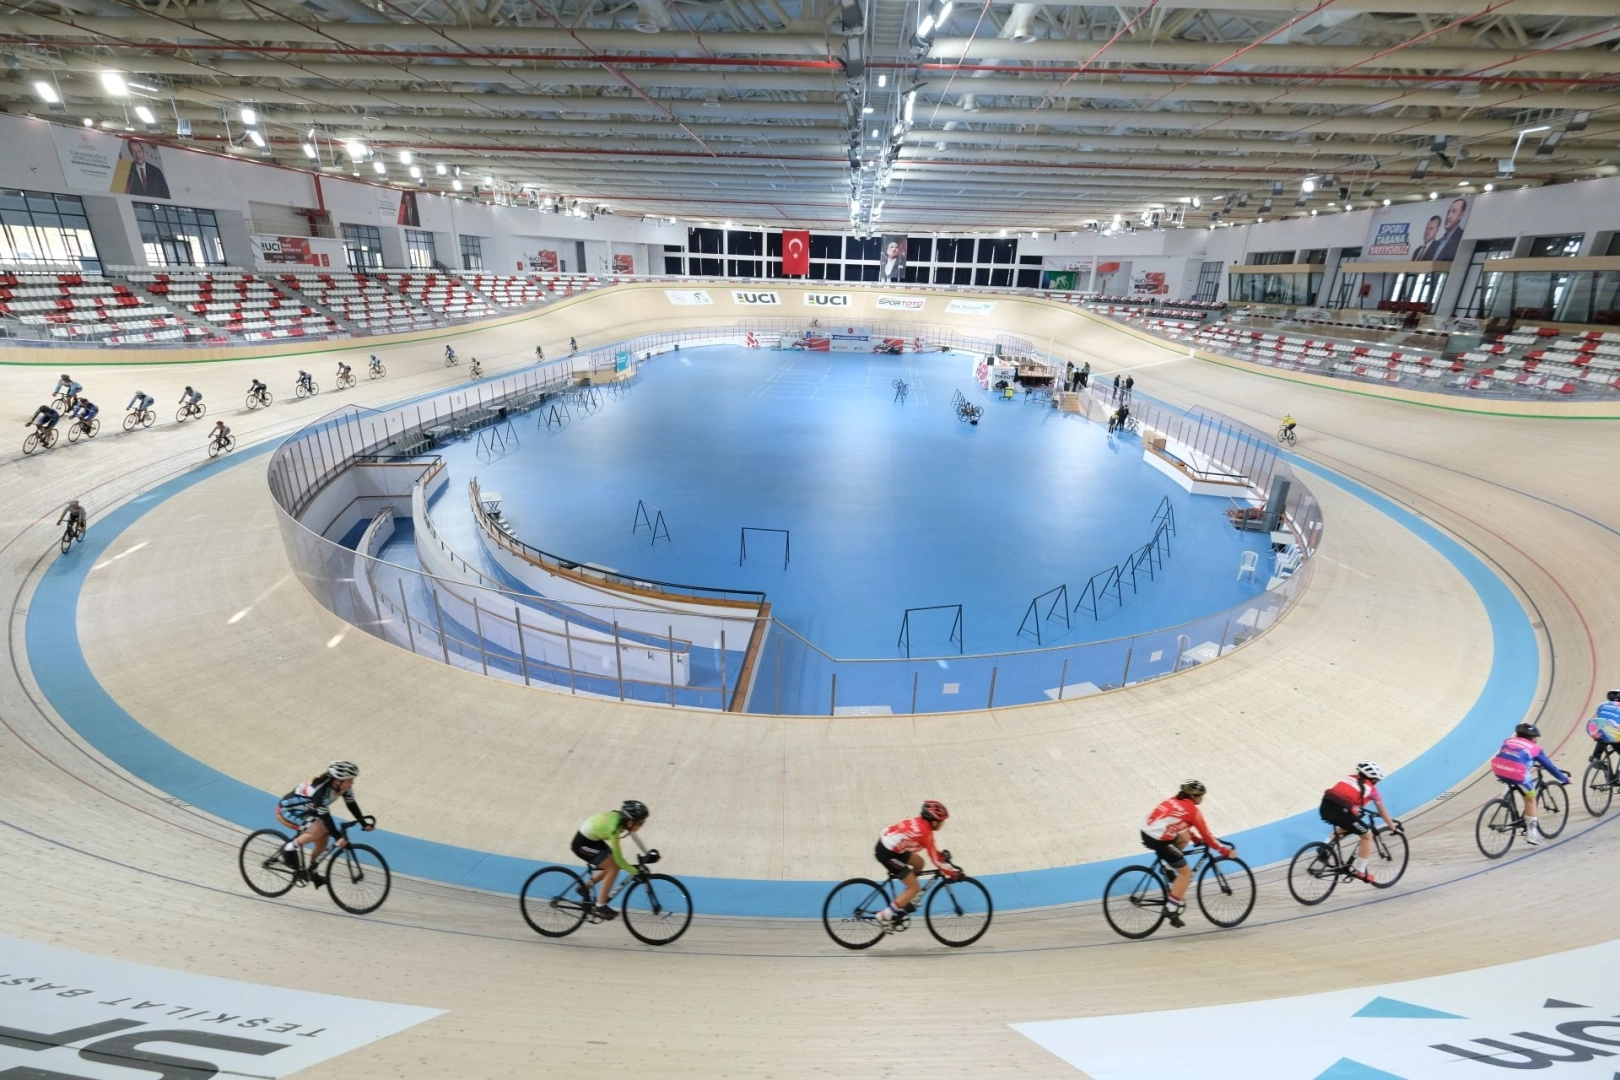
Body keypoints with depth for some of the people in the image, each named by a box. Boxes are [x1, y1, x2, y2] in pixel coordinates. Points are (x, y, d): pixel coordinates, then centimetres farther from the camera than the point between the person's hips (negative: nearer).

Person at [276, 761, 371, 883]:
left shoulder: (343, 786, -16)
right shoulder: (321, 790, -38)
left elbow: (351, 804, -8)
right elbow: (325, 816, -38)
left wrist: (364, 823, -13)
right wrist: (338, 836, -39)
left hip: (307, 810, 8)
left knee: (322, 842, 2)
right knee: (319, 830, -30)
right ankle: (289, 849, -8)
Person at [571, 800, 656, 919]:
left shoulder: (621, 818, -12)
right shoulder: (613, 827, -33)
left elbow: (635, 836, 4)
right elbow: (619, 858, -26)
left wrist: (648, 854, 0)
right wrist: (636, 872, -18)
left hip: (592, 839, 8)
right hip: (582, 843, -8)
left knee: (613, 865, 9)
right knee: (614, 867, -12)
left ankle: (585, 887, 24)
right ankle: (599, 907, -2)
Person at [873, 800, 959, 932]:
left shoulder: (919, 822, 9)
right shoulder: (925, 833, -15)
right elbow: (936, 859, -12)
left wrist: (943, 855, 26)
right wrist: (953, 873, -3)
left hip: (885, 843, 9)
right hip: (887, 853, -9)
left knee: (919, 863, 21)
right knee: (915, 887, 1)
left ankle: (903, 901, 25)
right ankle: (885, 916, 1)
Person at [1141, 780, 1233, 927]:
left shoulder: (1176, 800, 17)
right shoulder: (1192, 810, -5)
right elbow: (1206, 835, 0)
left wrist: (1197, 839, 34)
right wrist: (1226, 851, 10)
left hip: (1147, 832, 8)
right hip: (1158, 840, -8)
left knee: (1185, 837, 27)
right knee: (1186, 872, 6)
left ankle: (1169, 868, 24)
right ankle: (1171, 909, 4)